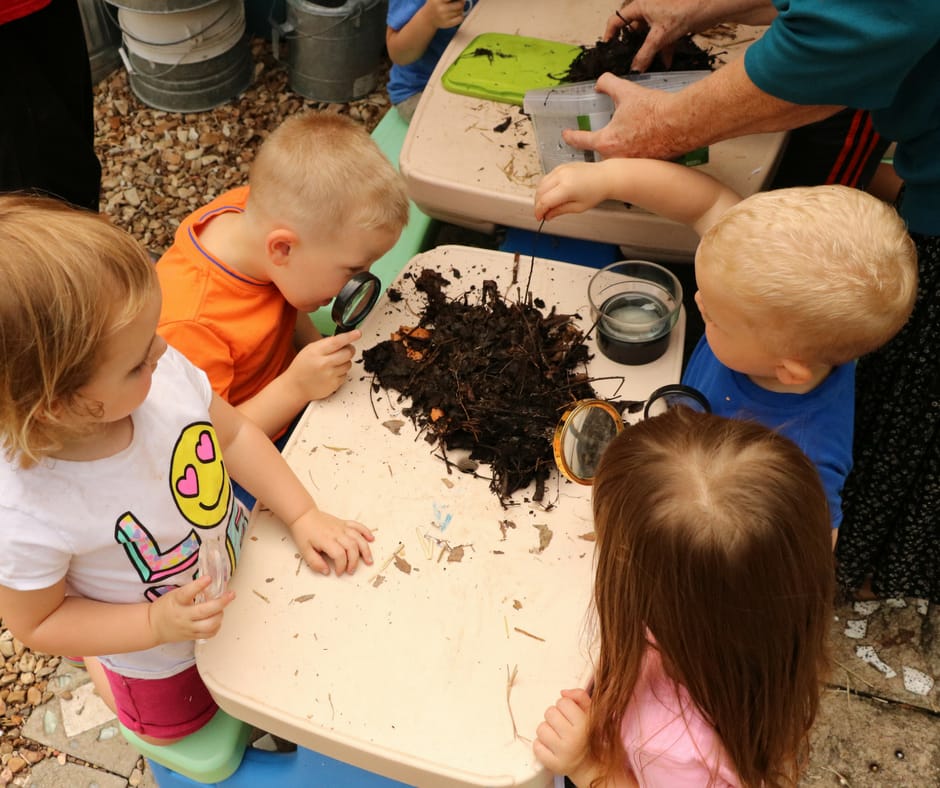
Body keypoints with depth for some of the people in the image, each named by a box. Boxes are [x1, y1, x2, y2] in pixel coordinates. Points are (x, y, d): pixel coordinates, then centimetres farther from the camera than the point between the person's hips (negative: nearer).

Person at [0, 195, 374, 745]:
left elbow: (234, 434, -10)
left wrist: (303, 515, -15)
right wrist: (156, 625, -30)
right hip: (162, 662, -3)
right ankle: (95, 666, 50)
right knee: (174, 726, 27)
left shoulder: (164, 372, -31)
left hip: (243, 555, 3)